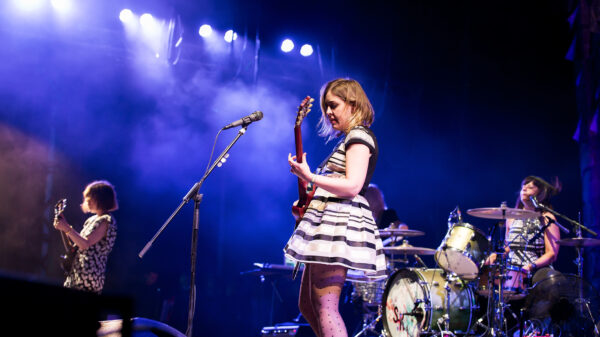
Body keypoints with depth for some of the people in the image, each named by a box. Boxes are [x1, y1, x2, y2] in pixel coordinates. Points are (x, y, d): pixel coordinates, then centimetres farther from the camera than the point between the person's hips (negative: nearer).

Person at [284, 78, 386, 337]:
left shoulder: (360, 137, -7)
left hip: (341, 223, -11)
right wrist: (309, 201, 16)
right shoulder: (349, 139, 23)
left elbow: (352, 186, -21)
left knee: (325, 307, -15)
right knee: (307, 306, 14)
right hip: (329, 223, 11)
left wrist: (310, 177, -24)